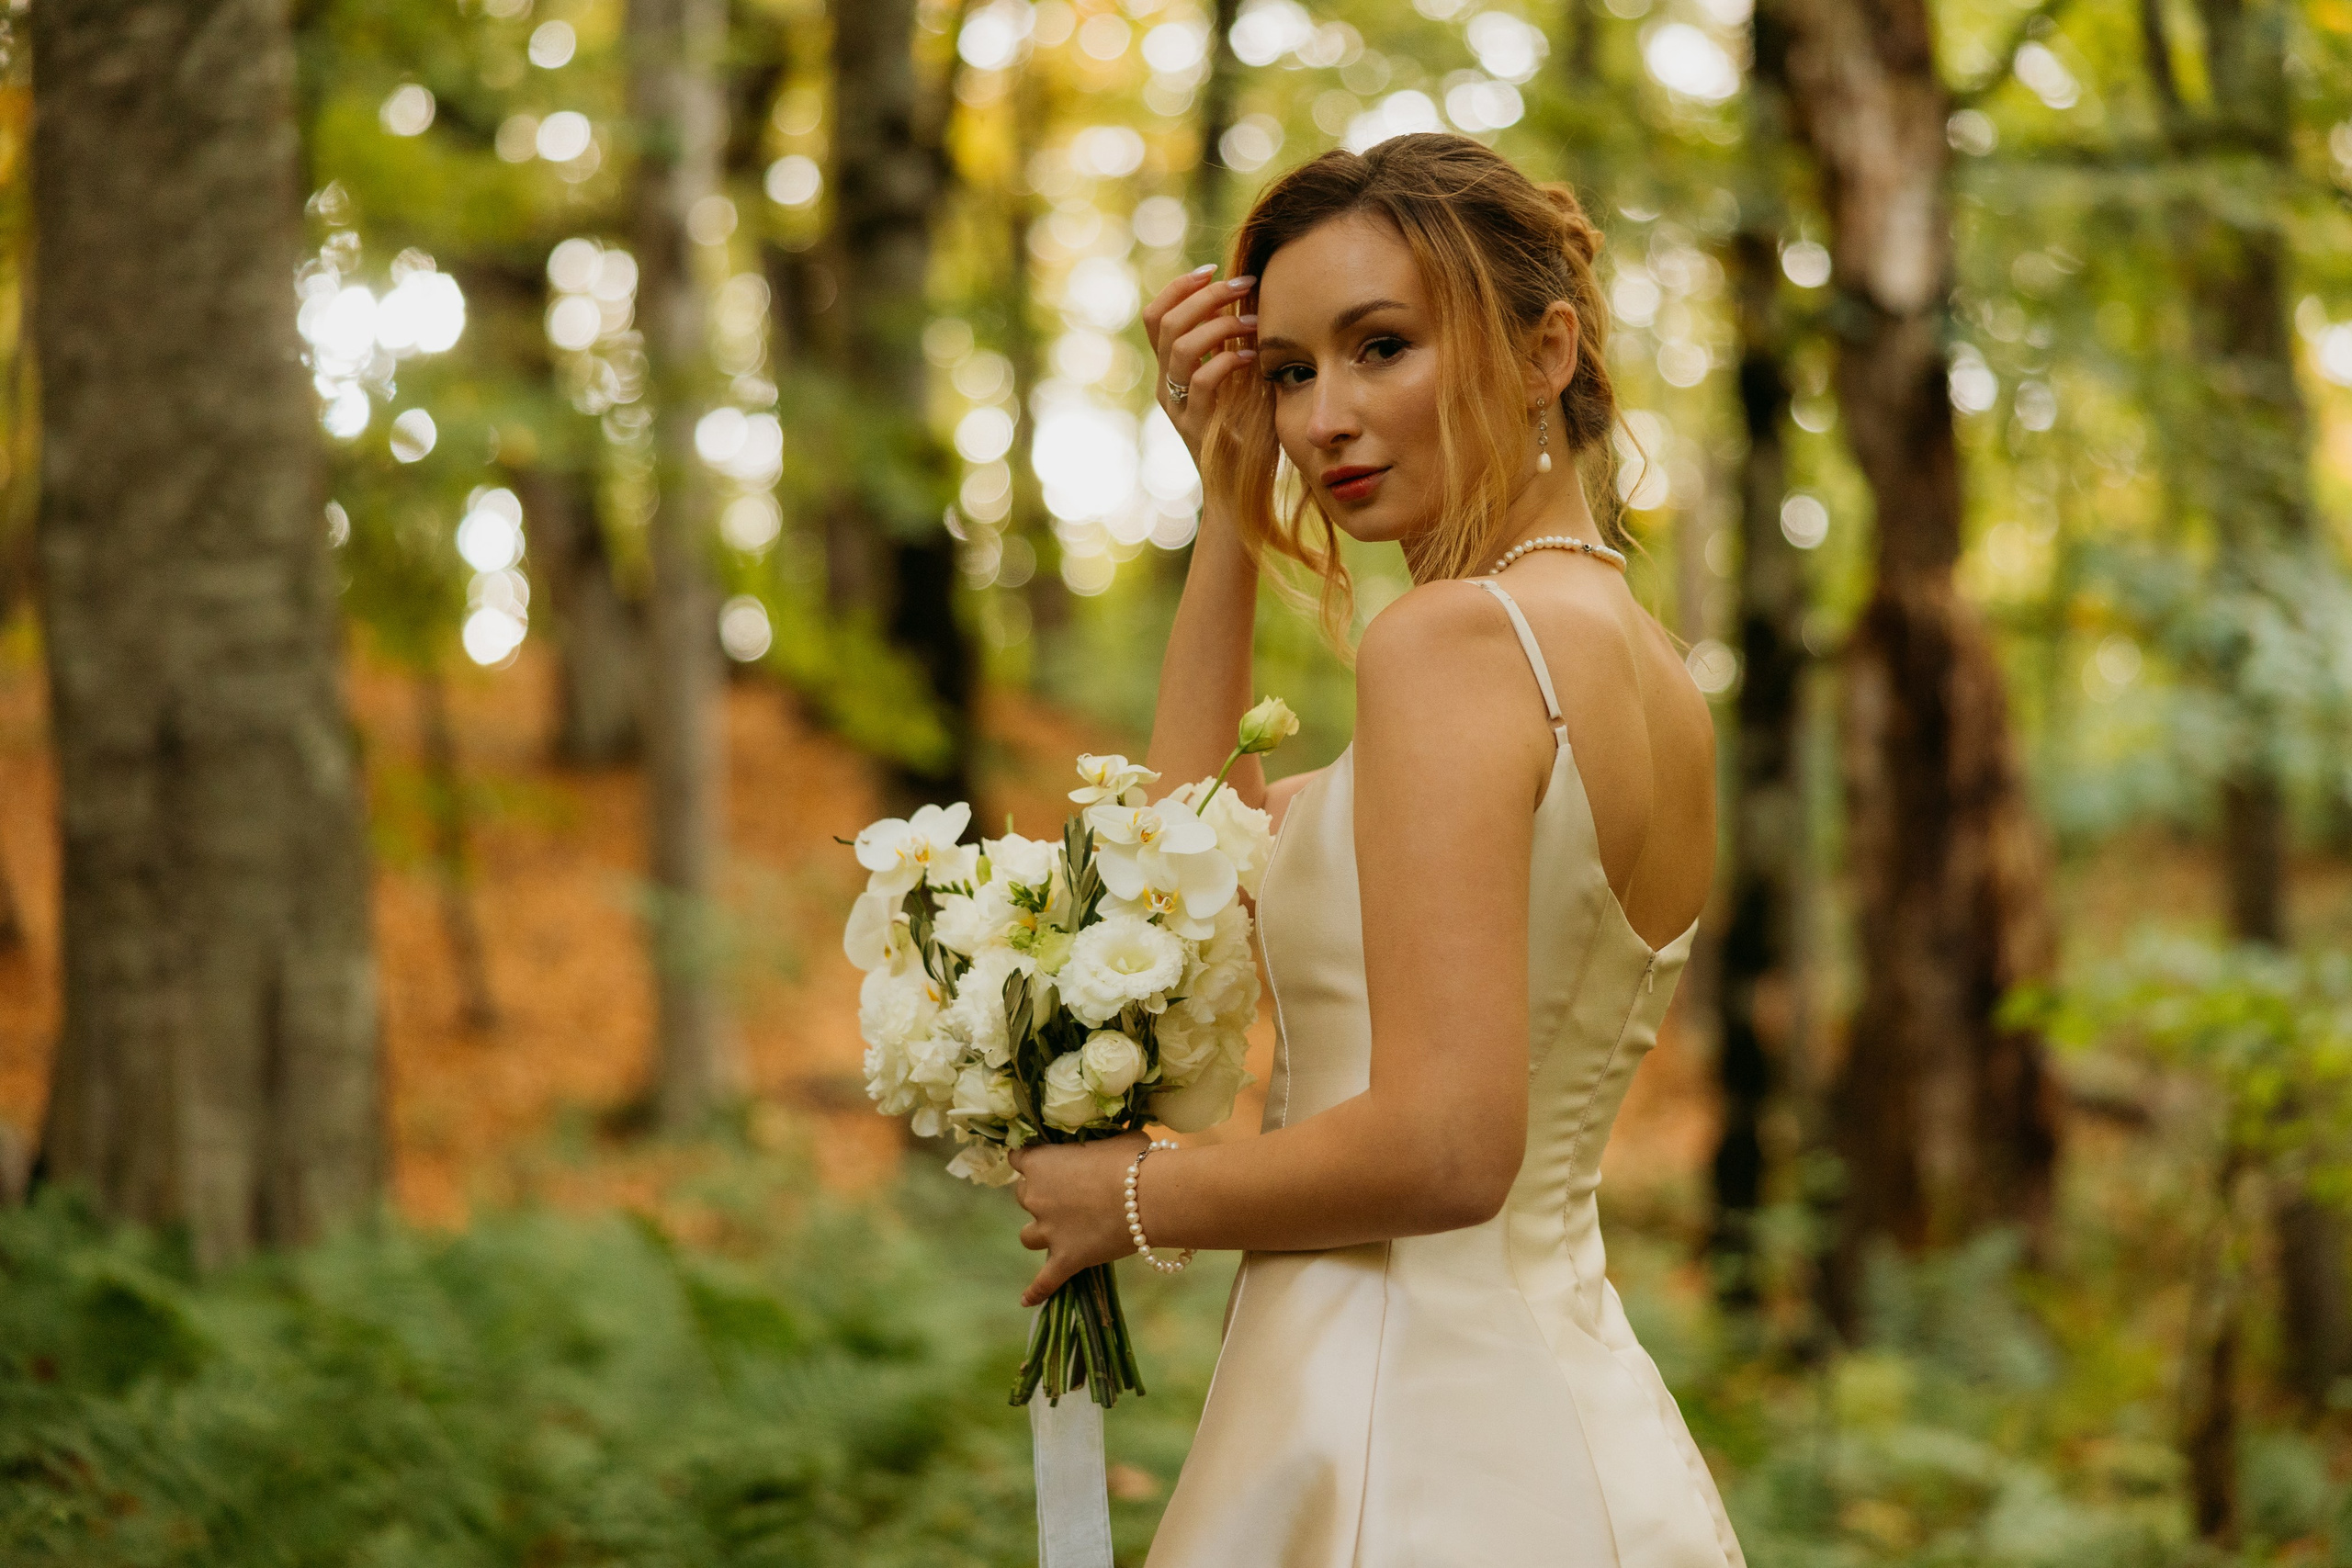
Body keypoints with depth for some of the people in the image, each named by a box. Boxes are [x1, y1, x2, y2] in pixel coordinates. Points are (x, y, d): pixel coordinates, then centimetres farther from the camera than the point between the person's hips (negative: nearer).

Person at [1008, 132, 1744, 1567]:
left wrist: (1139, 1197, -9)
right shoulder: (1659, 678, 10)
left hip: (1411, 1452, -9)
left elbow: (1443, 1148, -25)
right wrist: (1230, 501, 14)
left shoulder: (1458, 636, -17)